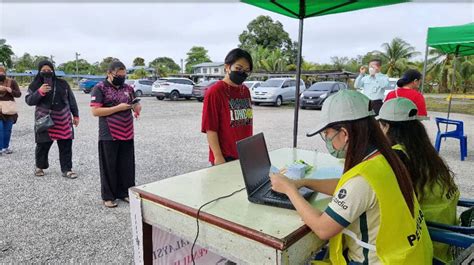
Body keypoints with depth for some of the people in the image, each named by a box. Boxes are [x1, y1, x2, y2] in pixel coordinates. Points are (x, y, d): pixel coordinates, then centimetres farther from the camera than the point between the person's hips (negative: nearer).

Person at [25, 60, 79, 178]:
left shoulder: (62, 83, 5)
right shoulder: (35, 85, 2)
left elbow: (71, 100, 10)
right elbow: (28, 100, -2)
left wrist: (75, 115, 9)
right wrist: (39, 92, -18)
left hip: (63, 120, 1)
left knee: (66, 146, 2)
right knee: (43, 145, 8)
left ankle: (66, 169, 12)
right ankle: (40, 166, 31)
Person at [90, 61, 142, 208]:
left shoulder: (128, 88, 10)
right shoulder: (100, 88, -5)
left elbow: (136, 106, 18)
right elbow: (95, 111, -13)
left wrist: (137, 107, -7)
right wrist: (118, 108, -19)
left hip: (127, 134, 5)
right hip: (109, 135, -5)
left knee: (127, 166, 10)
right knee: (109, 166, 4)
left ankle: (125, 192, 24)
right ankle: (108, 196, 17)